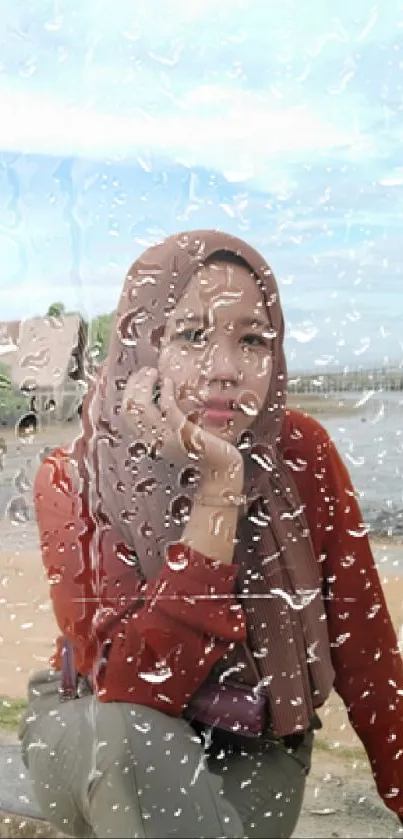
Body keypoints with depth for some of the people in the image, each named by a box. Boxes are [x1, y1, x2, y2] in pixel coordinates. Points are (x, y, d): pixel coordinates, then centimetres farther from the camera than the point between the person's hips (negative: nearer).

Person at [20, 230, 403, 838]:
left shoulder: (301, 454, -16)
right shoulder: (73, 482, -20)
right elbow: (132, 688, -32)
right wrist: (218, 489, -36)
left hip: (256, 749, 3)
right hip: (100, 751, -3)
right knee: (131, 733, -33)